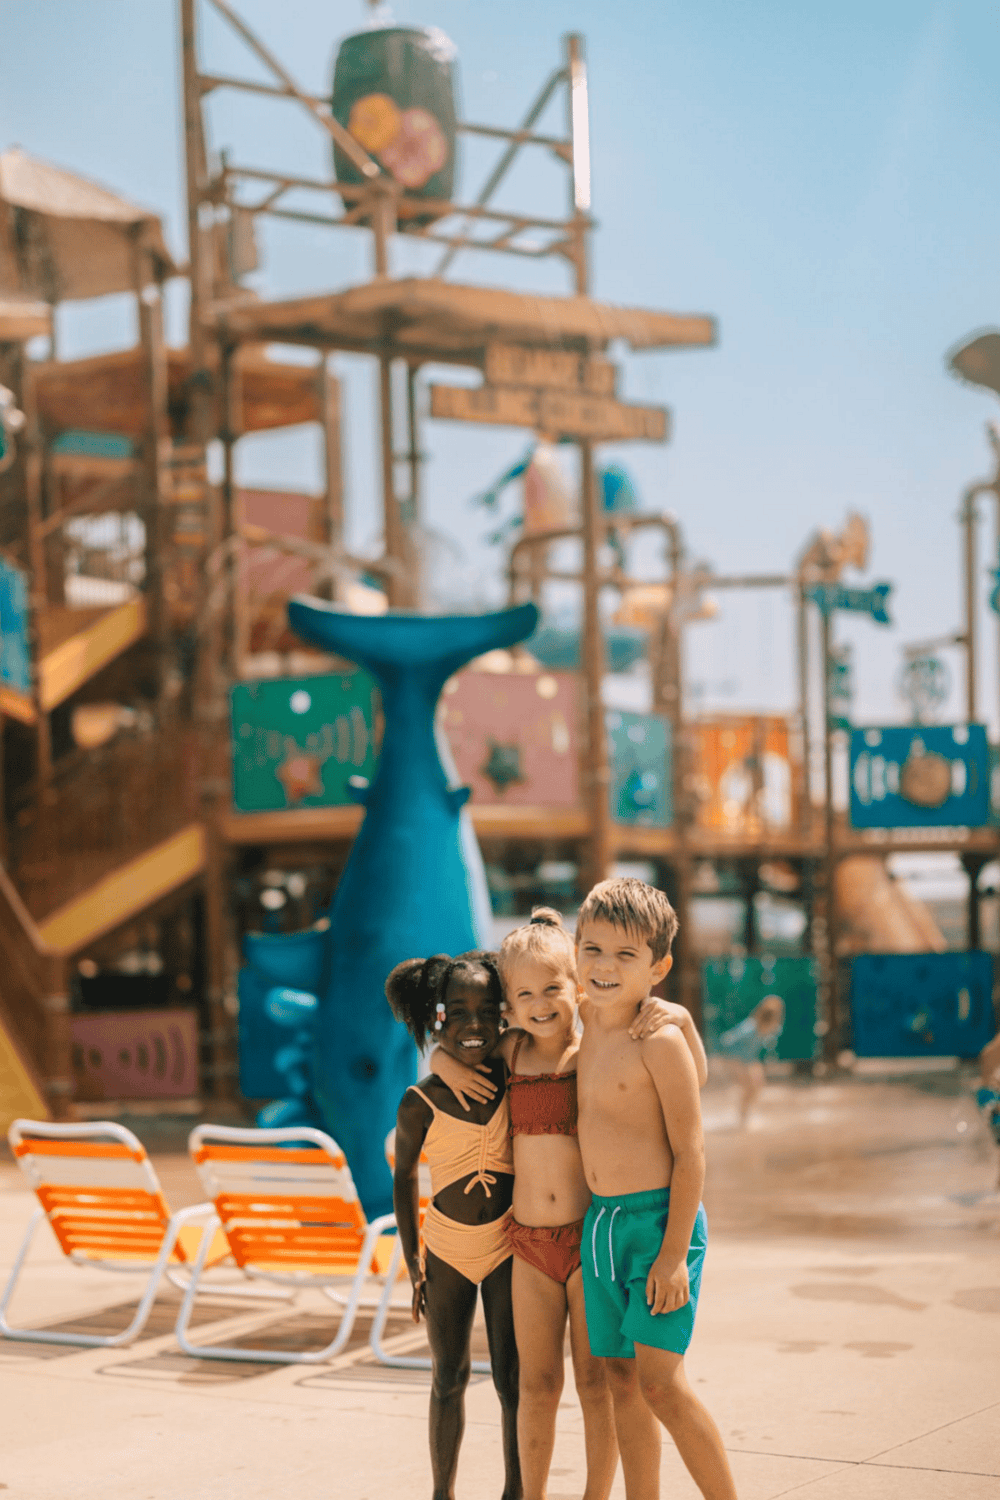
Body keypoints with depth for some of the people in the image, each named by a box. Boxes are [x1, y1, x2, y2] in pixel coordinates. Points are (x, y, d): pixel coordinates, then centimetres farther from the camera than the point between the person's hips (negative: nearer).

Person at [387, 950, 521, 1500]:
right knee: (448, 1378, 12)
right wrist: (413, 1266, 3)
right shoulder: (420, 1103, -12)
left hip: (507, 1248, 0)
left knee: (511, 1378, 2)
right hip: (446, 1250, 0)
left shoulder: (513, 1078, -9)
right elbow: (404, 1176, 1)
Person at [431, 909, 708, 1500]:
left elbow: (694, 1079, -2)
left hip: (591, 1238, -3)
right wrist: (447, 1063, 2)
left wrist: (681, 1018, -18)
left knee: (597, 1383, 5)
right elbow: (445, 1046, 24)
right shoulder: (511, 1051, 5)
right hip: (531, 1245, 3)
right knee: (537, 1385, 13)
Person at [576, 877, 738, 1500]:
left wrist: (674, 1252, -17)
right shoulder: (590, 1028, 9)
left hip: (659, 1218, -8)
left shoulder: (660, 1041, -13)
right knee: (621, 1378, 9)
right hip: (600, 1221, 8)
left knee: (660, 1382, -12)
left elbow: (690, 1152, -13)